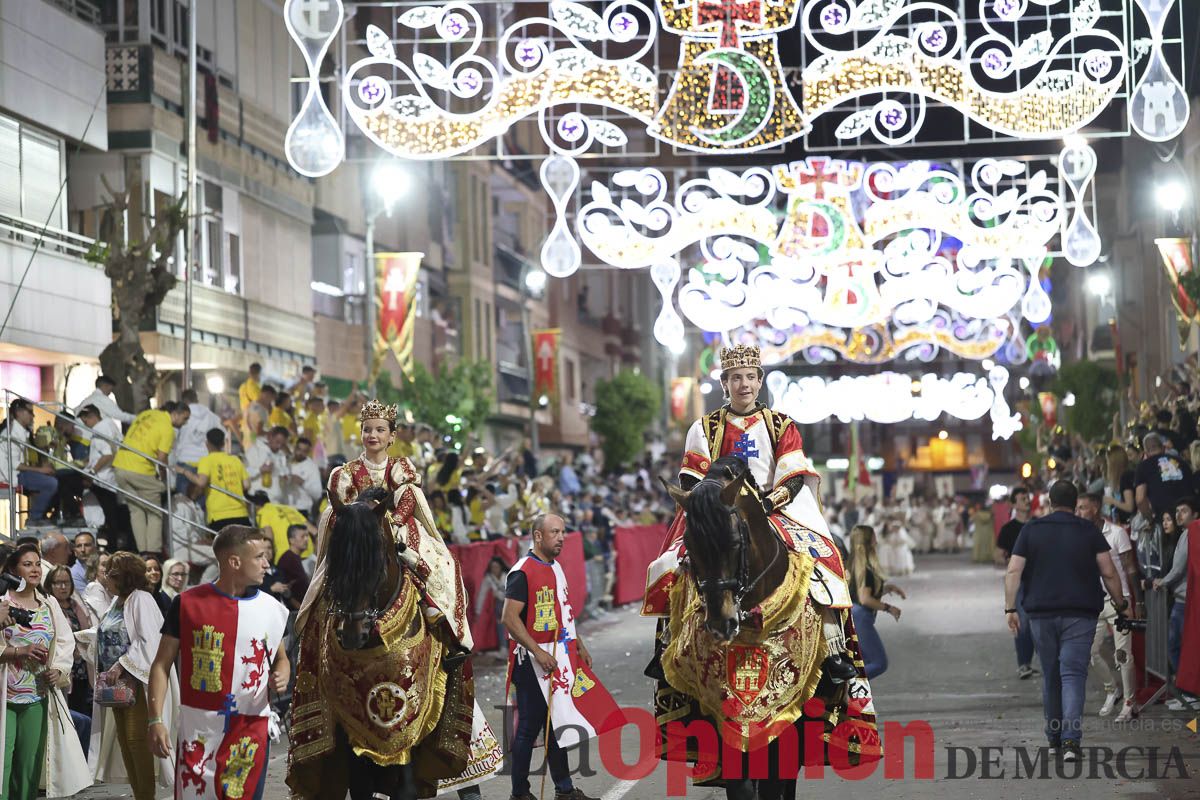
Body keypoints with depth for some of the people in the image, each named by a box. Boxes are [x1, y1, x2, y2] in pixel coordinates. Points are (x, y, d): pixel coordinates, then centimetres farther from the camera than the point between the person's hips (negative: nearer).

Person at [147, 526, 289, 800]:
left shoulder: (272, 609, 7)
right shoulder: (188, 603, -1)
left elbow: (280, 658, 23)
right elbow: (162, 664, 3)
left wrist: (281, 676, -2)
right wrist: (156, 720, -6)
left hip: (250, 729, 2)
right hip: (197, 729, -2)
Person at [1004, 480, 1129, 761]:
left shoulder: (1031, 530, 5)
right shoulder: (1089, 532, 2)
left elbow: (1013, 571, -3)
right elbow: (1109, 573, -1)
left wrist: (1010, 607, -2)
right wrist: (1120, 604, 11)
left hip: (1042, 613, 2)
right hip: (1080, 613, -2)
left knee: (1050, 676, 14)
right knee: (1073, 675, -5)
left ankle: (1054, 737, 22)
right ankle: (1071, 740, -19)